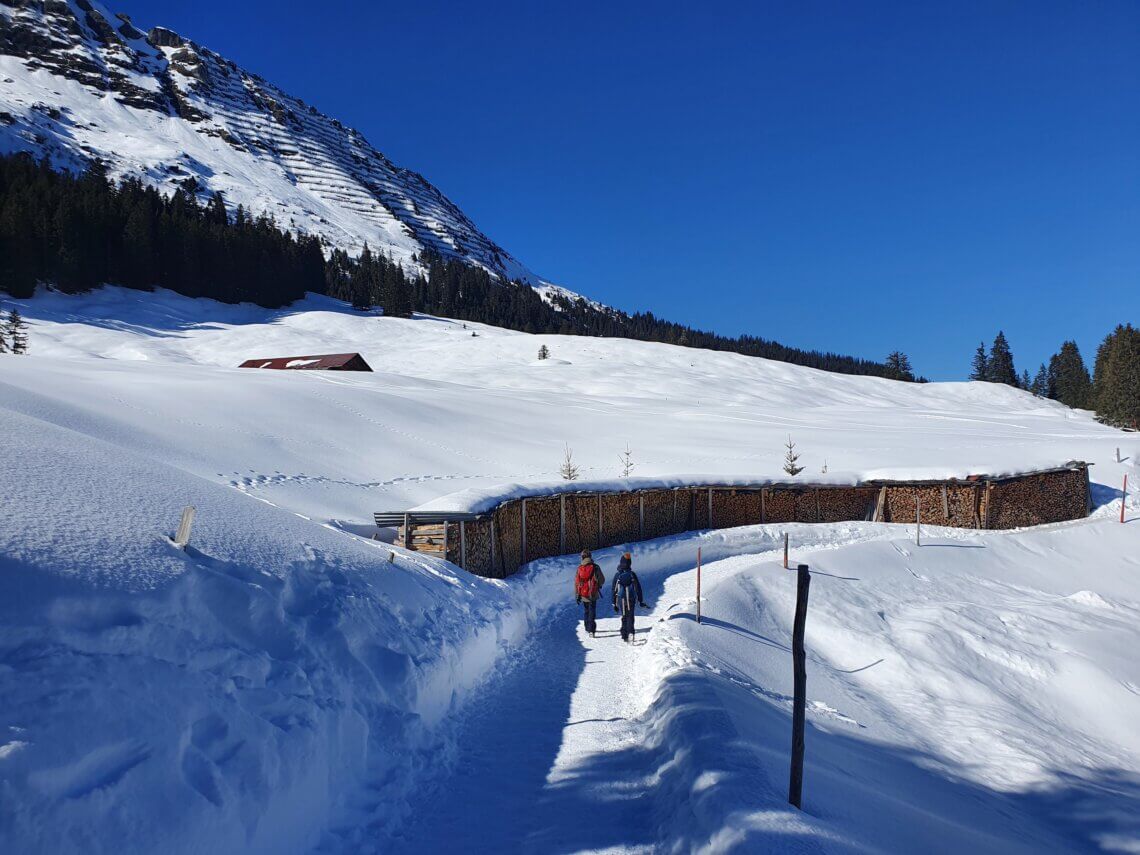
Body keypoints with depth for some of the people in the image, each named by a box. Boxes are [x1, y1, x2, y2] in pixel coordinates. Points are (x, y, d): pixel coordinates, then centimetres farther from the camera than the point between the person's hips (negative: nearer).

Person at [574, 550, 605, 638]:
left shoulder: (579, 568, -3)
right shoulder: (595, 567, -9)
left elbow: (576, 582, 0)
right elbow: (602, 580, -3)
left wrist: (577, 596, 9)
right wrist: (598, 585, 20)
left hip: (583, 594, 3)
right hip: (593, 594, -3)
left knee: (586, 611, 20)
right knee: (592, 611, -1)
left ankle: (587, 628, 28)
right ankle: (591, 630, -11)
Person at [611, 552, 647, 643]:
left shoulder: (617, 575, -4)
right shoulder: (632, 574, -4)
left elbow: (613, 590, 0)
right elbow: (638, 588, 0)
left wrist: (614, 603, 8)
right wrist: (640, 601, 8)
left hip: (621, 600, 1)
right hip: (631, 600, -1)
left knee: (624, 617, 14)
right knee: (630, 616, 3)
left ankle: (624, 635, 11)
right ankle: (630, 633, -18)